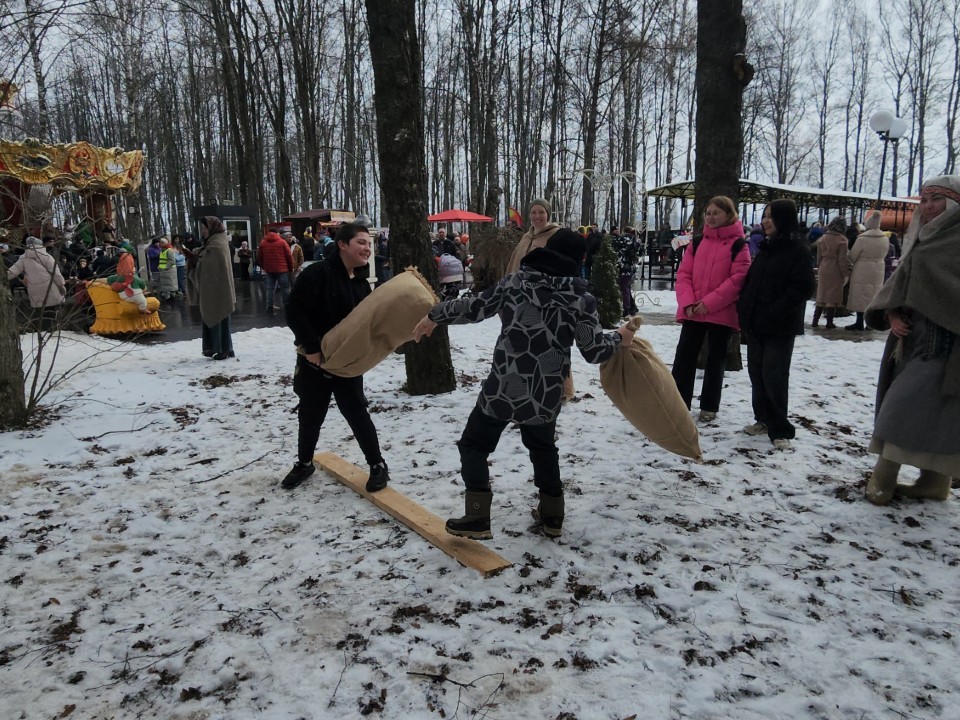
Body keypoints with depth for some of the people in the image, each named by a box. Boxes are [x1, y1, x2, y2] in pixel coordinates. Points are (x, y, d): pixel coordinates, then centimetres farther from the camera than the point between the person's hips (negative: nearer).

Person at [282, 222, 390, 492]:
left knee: (356, 413, 3)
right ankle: (304, 463, 34)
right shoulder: (317, 273, -16)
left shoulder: (361, 282, 4)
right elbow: (294, 312, -21)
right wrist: (311, 347, -22)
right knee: (310, 415, 12)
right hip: (314, 360, -3)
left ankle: (378, 465, 14)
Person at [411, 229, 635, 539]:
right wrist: (619, 337, 19)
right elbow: (594, 351, -2)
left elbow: (475, 307, 4)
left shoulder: (516, 280, -1)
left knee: (474, 445, 14)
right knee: (543, 448, 27)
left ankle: (477, 517, 6)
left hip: (503, 388, -2)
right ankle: (552, 515, 33)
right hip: (546, 396, 2)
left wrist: (434, 315, 18)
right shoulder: (581, 299, -2)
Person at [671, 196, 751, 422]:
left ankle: (709, 406, 19)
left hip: (722, 313, -3)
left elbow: (738, 279, -12)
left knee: (716, 358, 8)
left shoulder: (738, 245, -3)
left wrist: (709, 302, -17)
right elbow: (683, 273, 5)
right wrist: (687, 302, -10)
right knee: (684, 355, 4)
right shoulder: (697, 243, 10)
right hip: (692, 311, 4)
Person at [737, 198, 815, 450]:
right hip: (756, 323, 7)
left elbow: (802, 288, -15)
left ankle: (780, 429, 3)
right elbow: (750, 280, 19)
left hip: (780, 327, -7)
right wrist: (744, 307, 5)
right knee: (757, 372, 11)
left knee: (774, 377, -6)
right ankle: (764, 419, 24)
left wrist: (774, 312, -19)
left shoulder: (798, 250, -8)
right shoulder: (766, 248, 14)